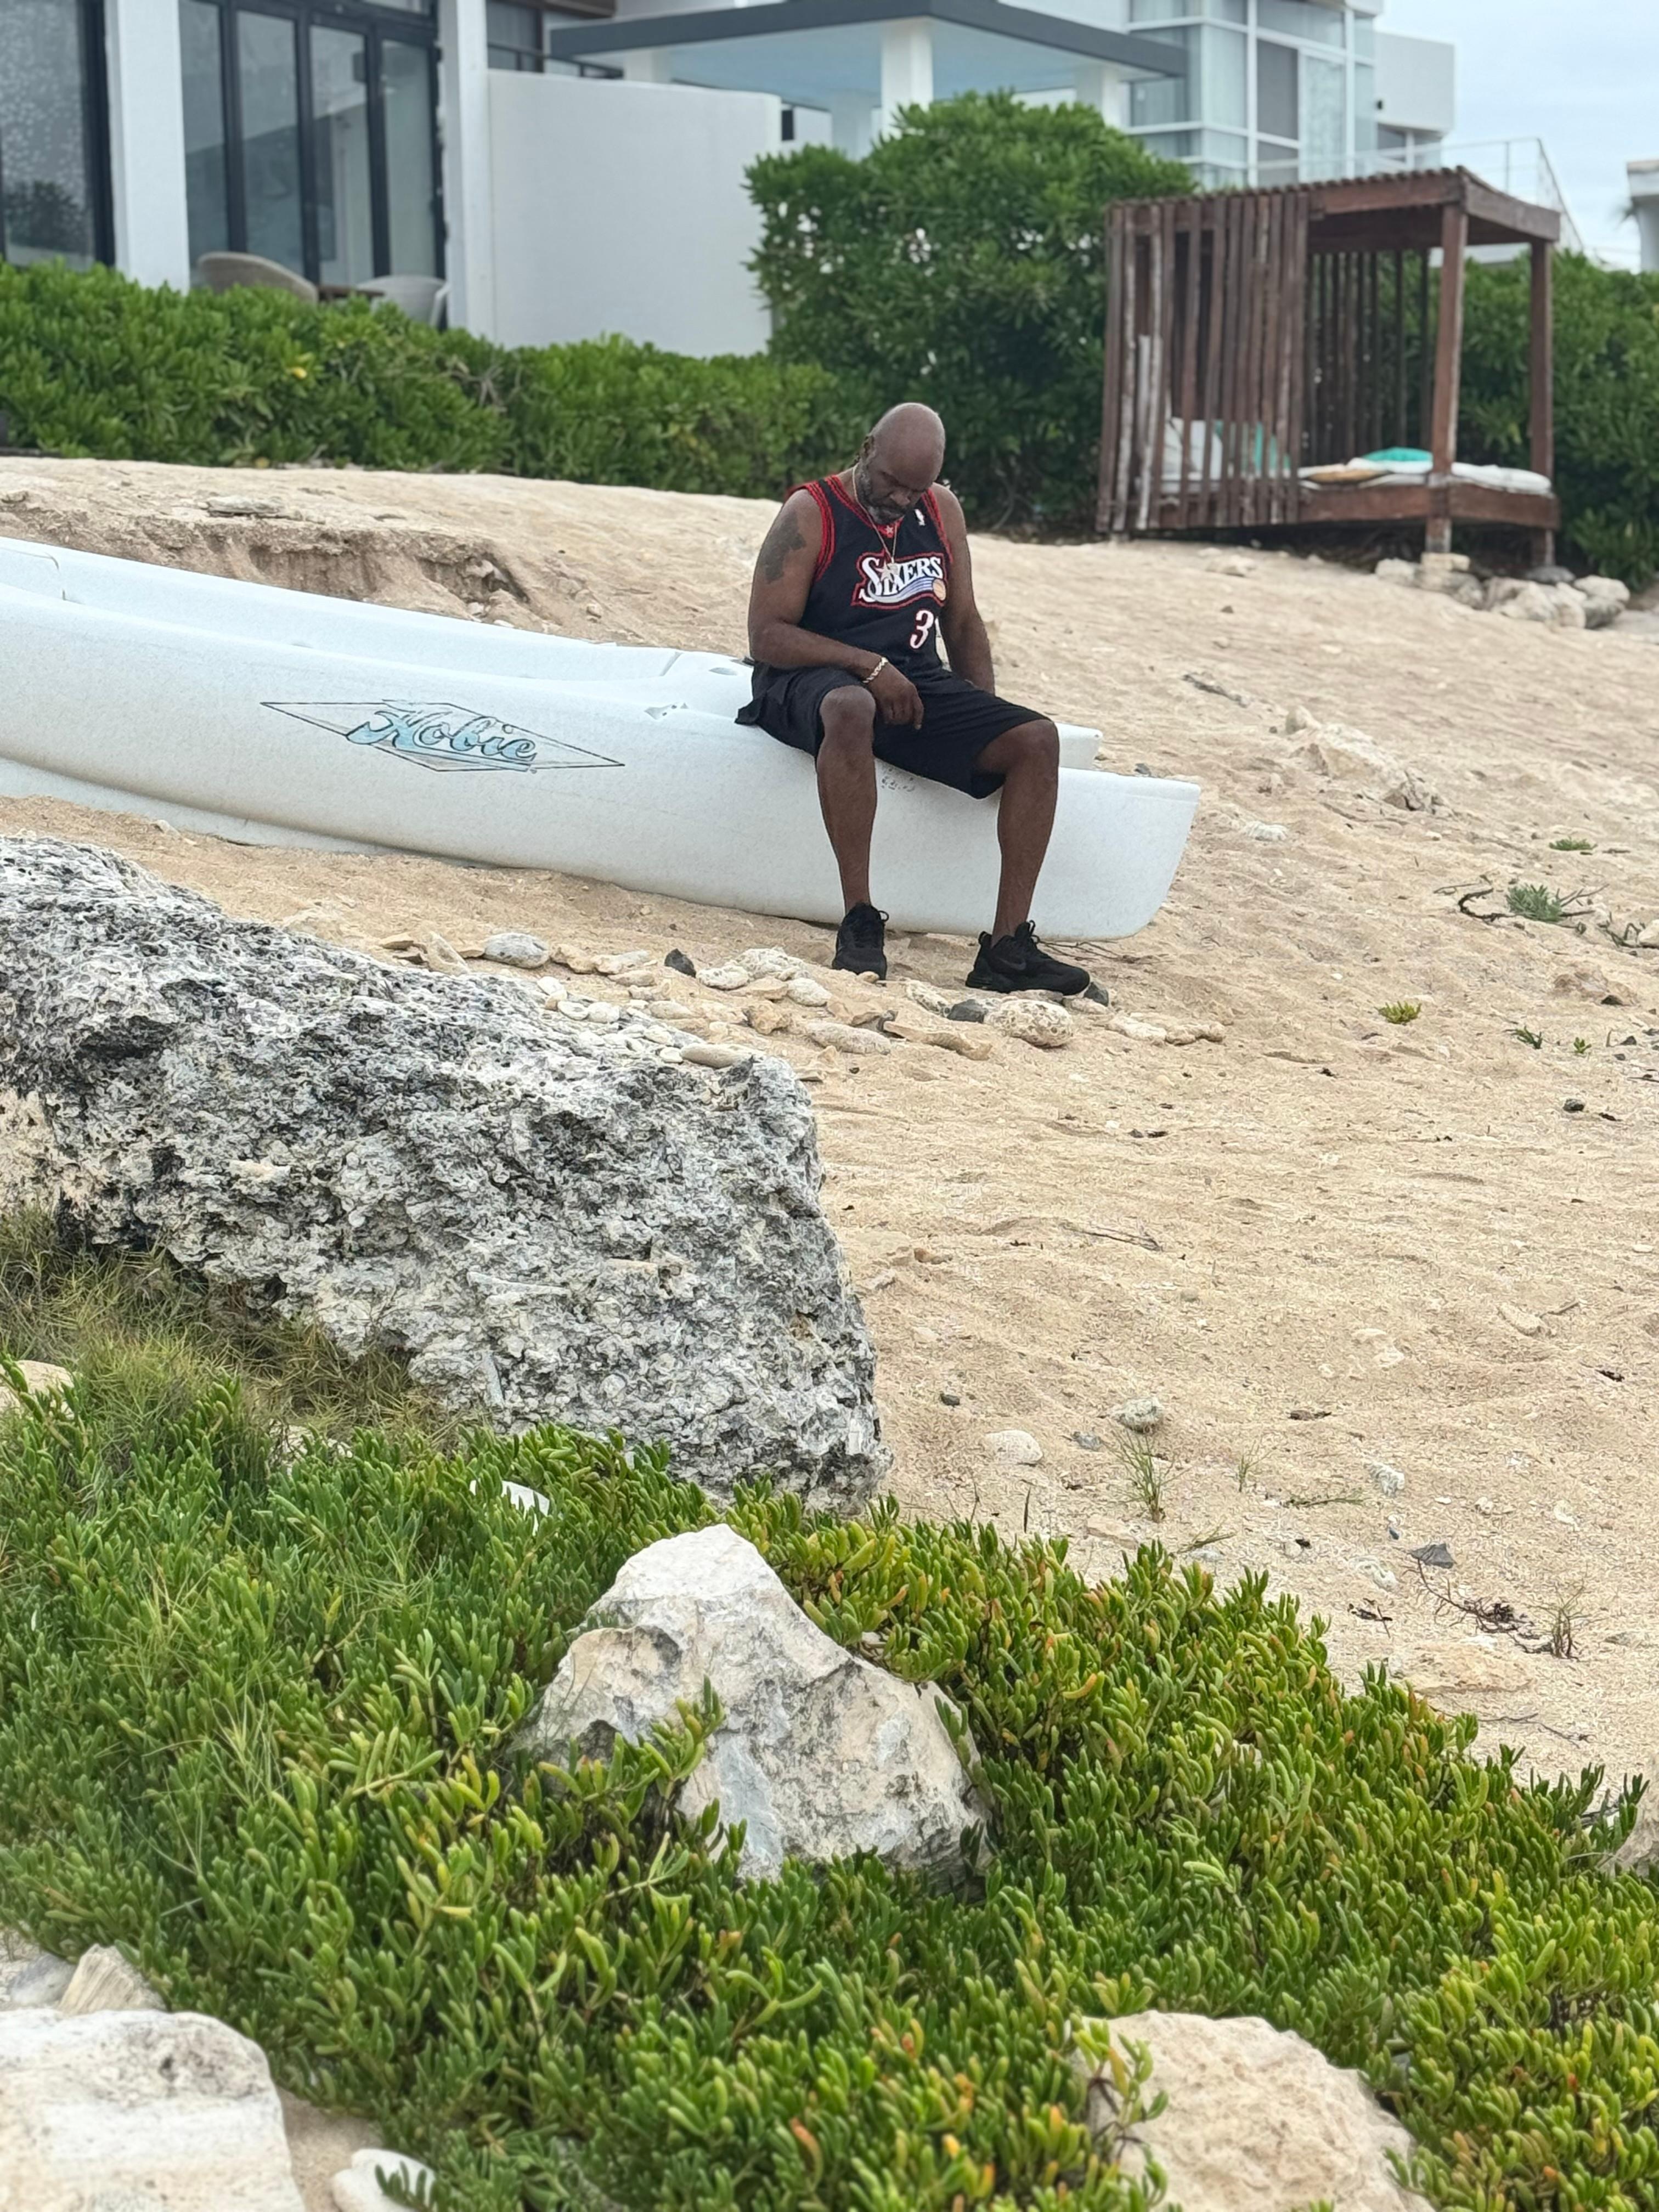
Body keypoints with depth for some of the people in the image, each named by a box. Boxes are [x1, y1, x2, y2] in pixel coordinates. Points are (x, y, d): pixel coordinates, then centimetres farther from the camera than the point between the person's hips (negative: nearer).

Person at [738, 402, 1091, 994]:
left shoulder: (942, 510, 12)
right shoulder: (810, 515, -6)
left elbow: (962, 622, 20)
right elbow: (767, 636, -12)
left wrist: (987, 722, 7)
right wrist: (870, 666, -20)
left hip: (916, 682, 6)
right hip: (814, 681, -6)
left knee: (1037, 739, -15)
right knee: (851, 709, -43)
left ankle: (1007, 948, -19)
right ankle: (860, 924, -37)